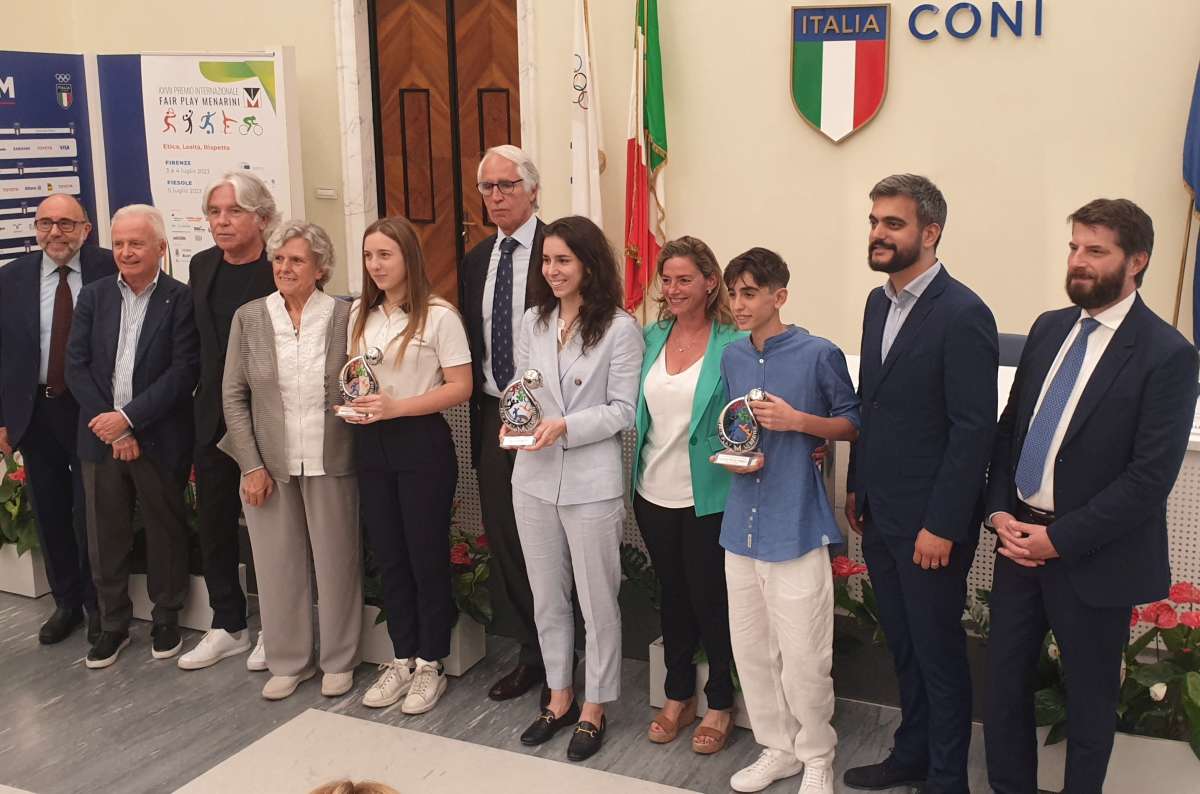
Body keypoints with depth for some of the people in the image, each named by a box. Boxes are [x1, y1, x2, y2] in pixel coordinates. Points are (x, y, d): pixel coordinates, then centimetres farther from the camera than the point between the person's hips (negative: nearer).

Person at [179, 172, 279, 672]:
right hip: (213, 418, 6)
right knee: (213, 522, 12)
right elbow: (199, 340, 14)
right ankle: (228, 626, 27)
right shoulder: (202, 267, 7)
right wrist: (208, 396, 9)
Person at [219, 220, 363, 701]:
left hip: (330, 464, -1)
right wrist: (252, 466, -4)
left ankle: (338, 661, 26)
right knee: (278, 565, 11)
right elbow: (234, 396, 1)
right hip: (269, 464, 2)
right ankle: (288, 661, 28)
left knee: (337, 563, 9)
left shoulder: (345, 317, -4)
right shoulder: (249, 317, 1)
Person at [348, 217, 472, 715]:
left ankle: (430, 665, 19)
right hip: (371, 446, 6)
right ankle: (402, 659, 26)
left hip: (421, 444, -6)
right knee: (388, 556, 12)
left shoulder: (438, 315, -10)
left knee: (427, 555, 4)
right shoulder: (360, 314, 8)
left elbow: (460, 387, -12)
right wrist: (353, 403, -5)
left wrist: (396, 406, -20)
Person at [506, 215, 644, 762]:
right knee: (546, 598, 17)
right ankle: (559, 697, 35)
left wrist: (565, 426, -21)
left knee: (597, 602, 8)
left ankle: (594, 708, 25)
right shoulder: (533, 321, 6)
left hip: (591, 482, -5)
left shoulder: (620, 329, -10)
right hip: (533, 477, 6)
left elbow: (624, 410, -11)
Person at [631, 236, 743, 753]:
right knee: (673, 595, 18)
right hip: (655, 492, 5)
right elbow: (638, 409, 11)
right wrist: (637, 469, 3)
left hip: (708, 496, -5)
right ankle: (678, 696, 35)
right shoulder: (653, 336, 5)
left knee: (710, 599, 8)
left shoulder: (733, 343, -11)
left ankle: (721, 704, 27)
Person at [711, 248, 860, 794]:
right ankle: (778, 747, 32)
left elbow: (852, 424, 0)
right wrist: (731, 456, -3)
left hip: (796, 523, -6)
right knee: (750, 649, 13)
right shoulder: (732, 358, 7)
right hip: (742, 521, 6)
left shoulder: (819, 354, -9)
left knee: (802, 657, 0)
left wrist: (796, 420, -16)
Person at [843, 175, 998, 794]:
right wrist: (856, 486, 15)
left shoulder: (963, 314, -17)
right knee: (902, 645, 19)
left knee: (938, 651, 8)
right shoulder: (878, 302, 8)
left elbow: (974, 430, -19)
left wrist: (942, 526, -19)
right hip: (880, 514, 7)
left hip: (930, 522, -7)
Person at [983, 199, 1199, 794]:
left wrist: (1060, 539, -17)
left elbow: (1151, 476, -17)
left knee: (1089, 698, 12)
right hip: (1020, 538, 5)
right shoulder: (1048, 329, 6)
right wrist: (1000, 510, -3)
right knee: (1004, 679, 13)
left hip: (1093, 559, -5)